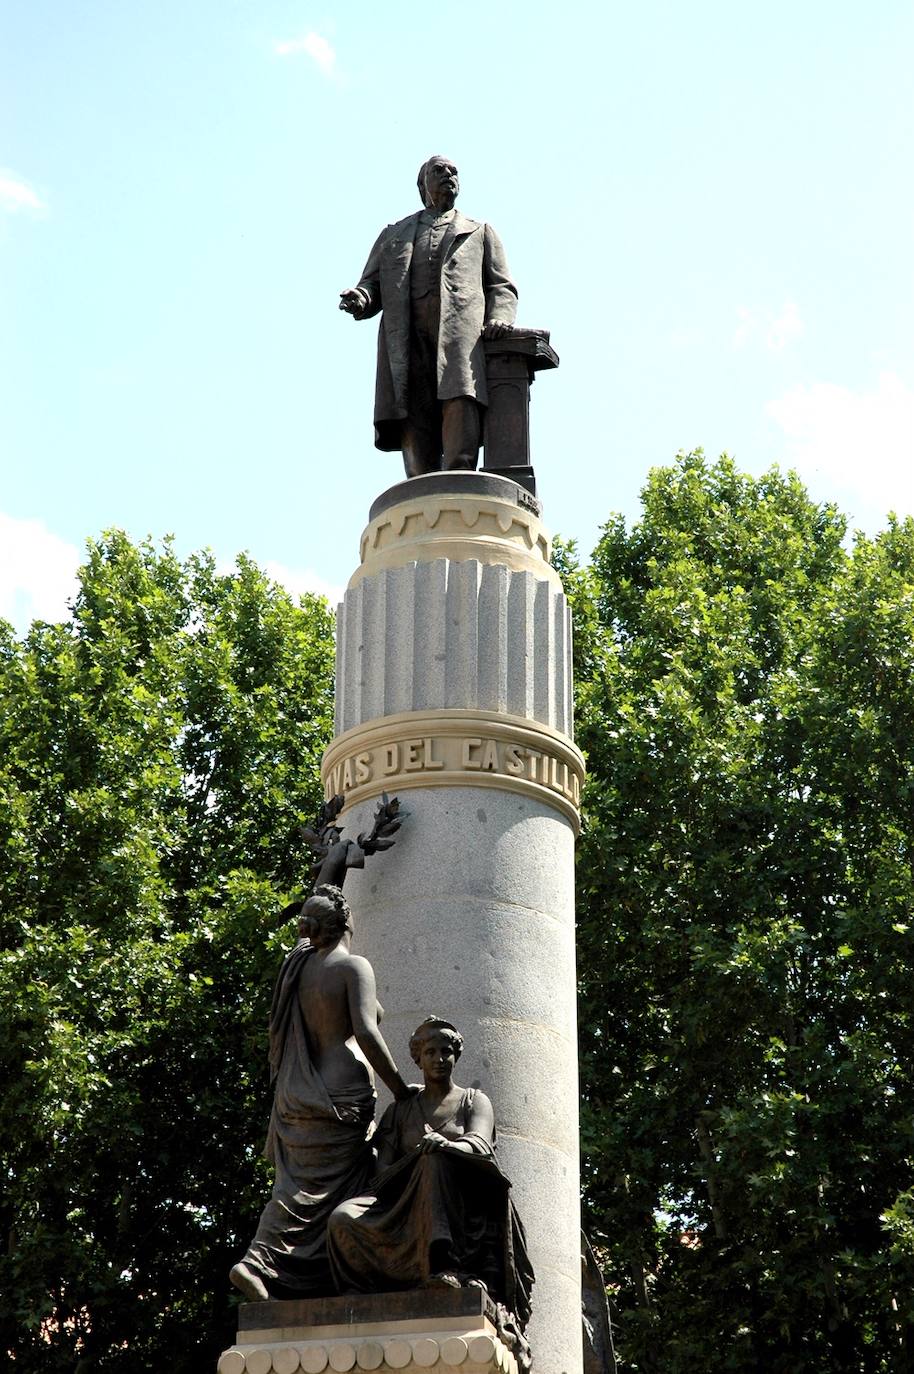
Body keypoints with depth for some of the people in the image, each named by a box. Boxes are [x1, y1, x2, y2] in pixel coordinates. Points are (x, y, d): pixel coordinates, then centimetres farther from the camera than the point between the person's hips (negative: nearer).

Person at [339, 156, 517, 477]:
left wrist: (500, 318, -5)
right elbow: (371, 286, 23)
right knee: (415, 427, -16)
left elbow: (501, 287, 19)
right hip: (406, 339, 2)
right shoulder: (393, 234, 32)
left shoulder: (480, 232, 31)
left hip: (462, 332, -1)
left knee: (459, 404, -28)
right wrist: (359, 301, -3)